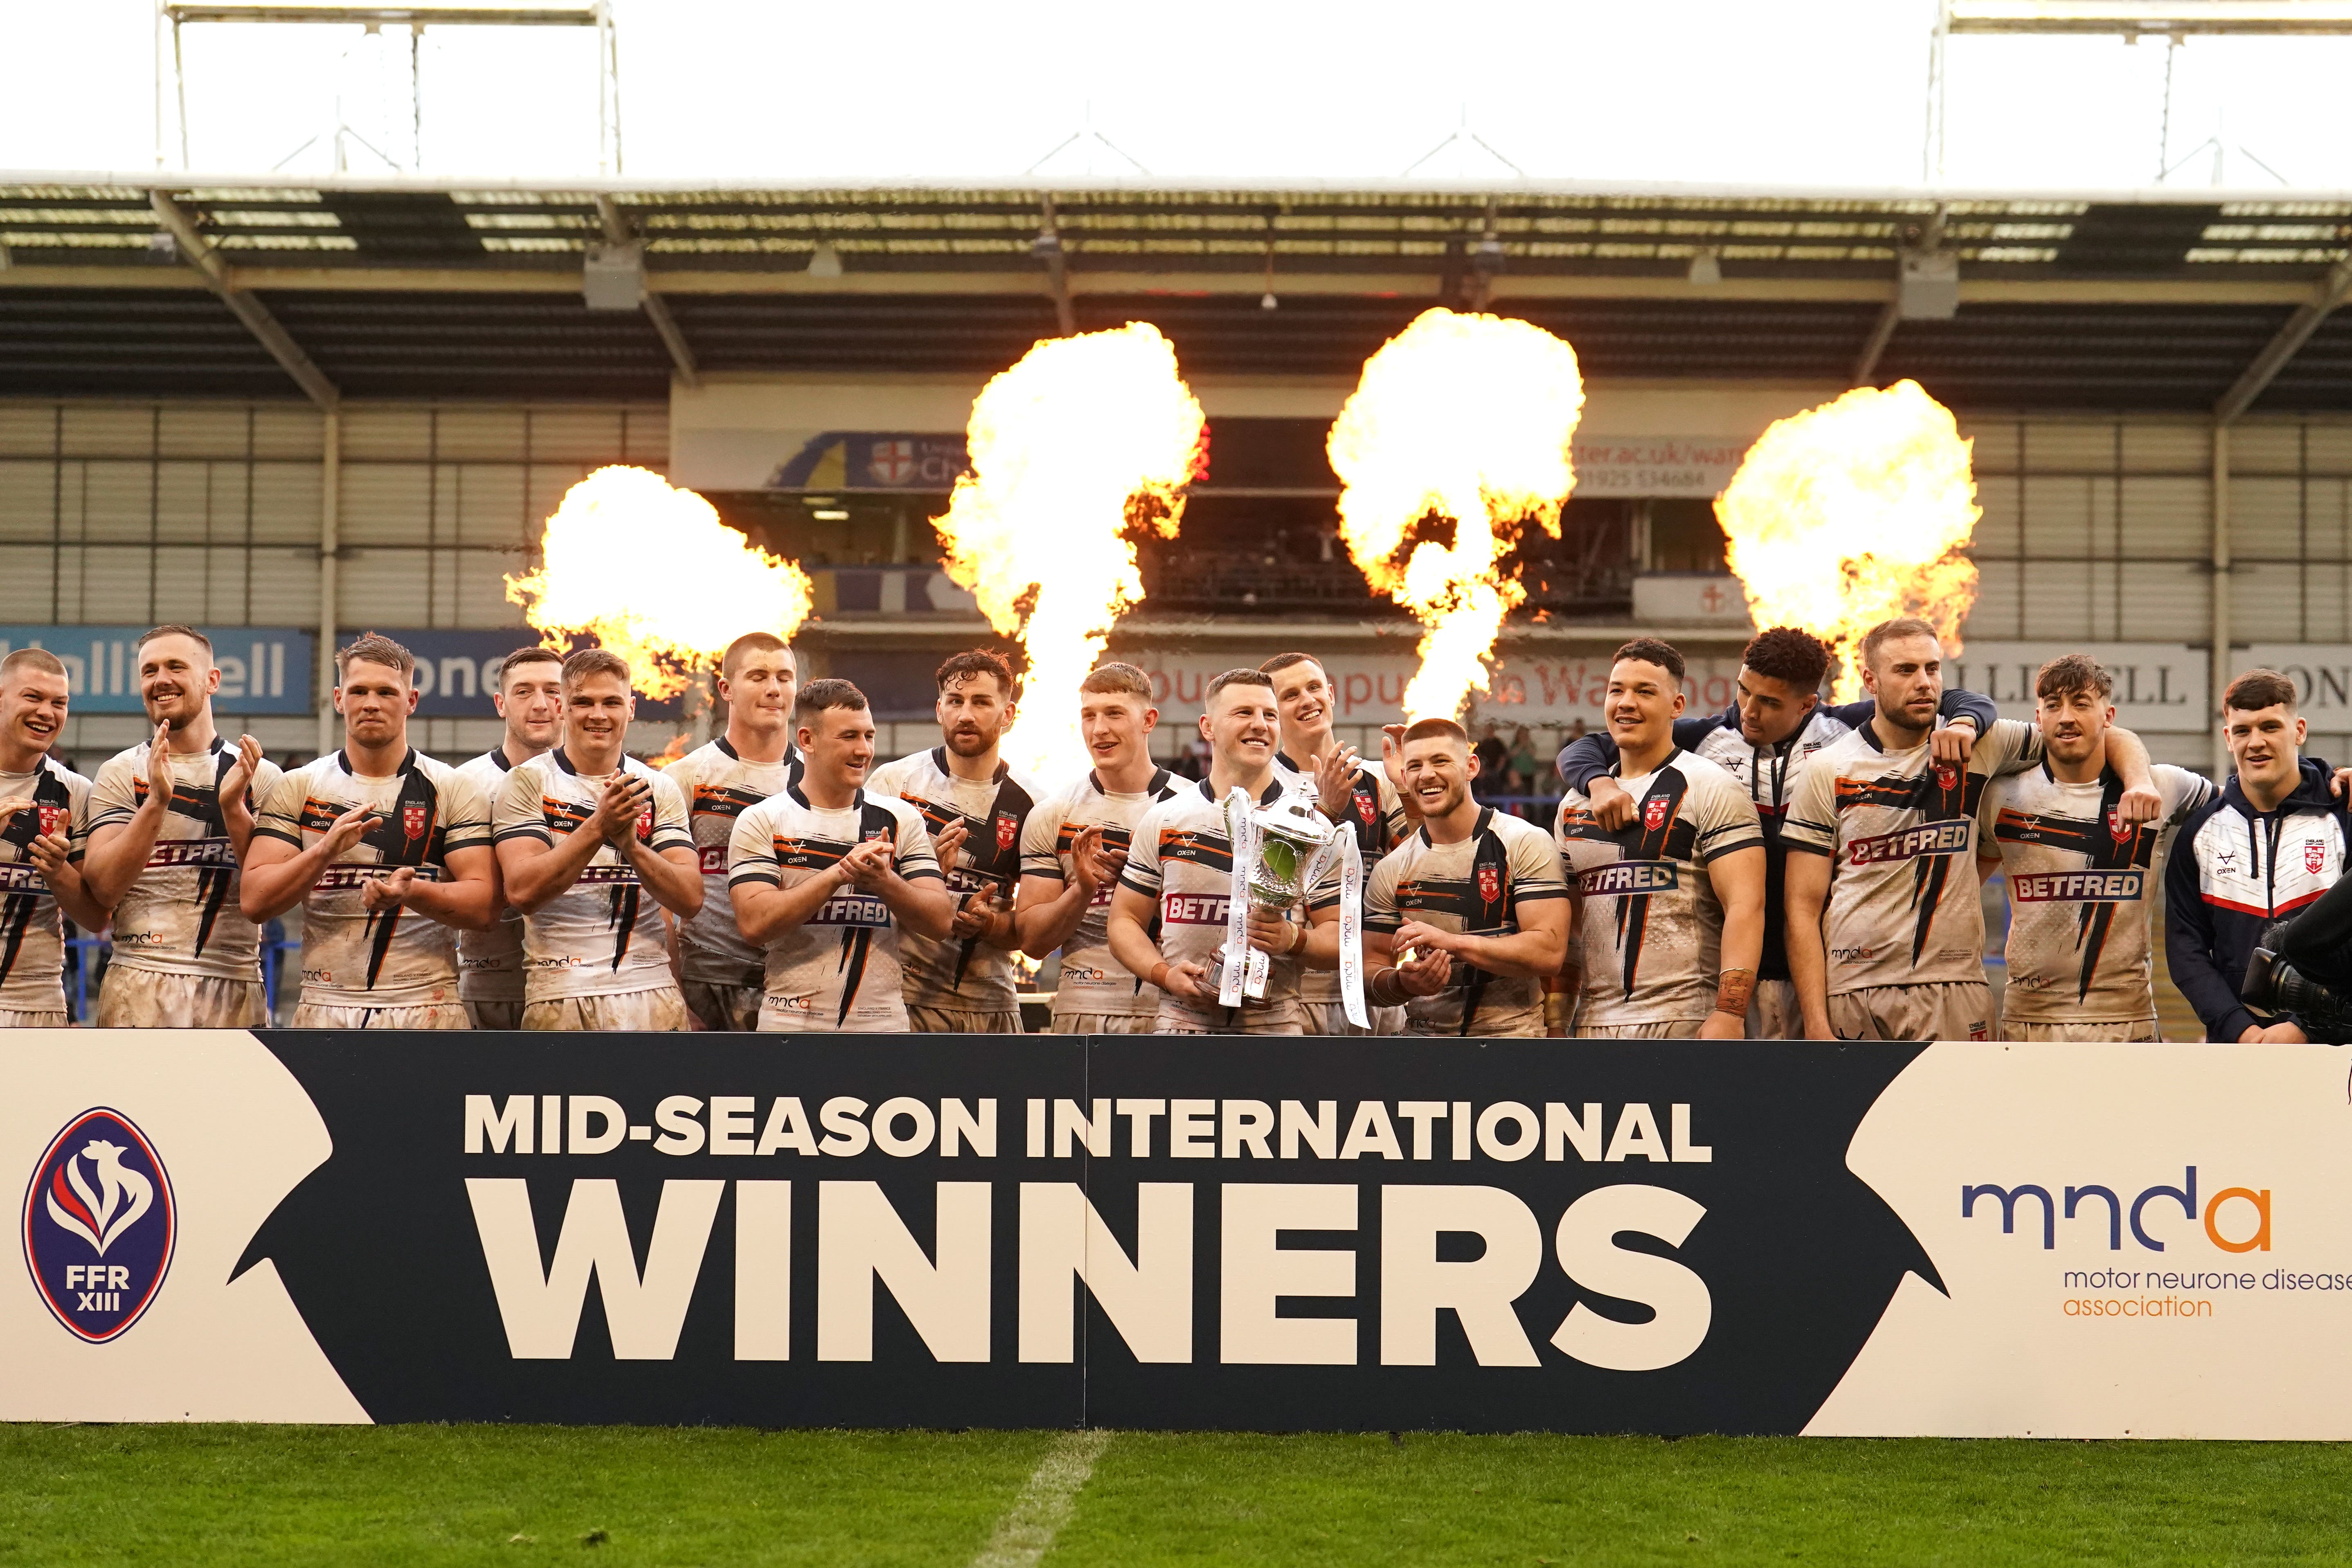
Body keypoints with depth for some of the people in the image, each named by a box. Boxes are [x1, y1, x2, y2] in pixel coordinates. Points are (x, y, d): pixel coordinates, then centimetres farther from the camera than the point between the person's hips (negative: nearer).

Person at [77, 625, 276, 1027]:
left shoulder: (260, 776, 8)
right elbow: (104, 889, -7)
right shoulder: (120, 774, 6)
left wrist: (233, 808, -13)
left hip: (235, 988, 1)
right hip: (140, 986, -1)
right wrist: (156, 801, -17)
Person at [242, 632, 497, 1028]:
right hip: (325, 1007, 1)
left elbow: (484, 907, -2)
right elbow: (254, 903, 2)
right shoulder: (295, 788, 9)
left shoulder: (454, 790, 6)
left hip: (427, 1008, -1)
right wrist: (325, 851, -13)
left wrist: (412, 893, -19)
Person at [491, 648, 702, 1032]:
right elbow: (523, 892, -11)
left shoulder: (659, 789, 9)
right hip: (561, 995, -2)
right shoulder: (528, 784, 2)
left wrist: (631, 845, -16)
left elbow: (690, 900, 0)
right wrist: (598, 827, -19)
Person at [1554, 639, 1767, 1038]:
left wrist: (1729, 1014, -21)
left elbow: (1745, 906, -11)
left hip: (1687, 1021, -6)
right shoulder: (1576, 802, 17)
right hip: (1595, 1023, 6)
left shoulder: (1711, 789, -2)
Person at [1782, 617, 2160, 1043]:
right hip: (1853, 989, -1)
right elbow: (1804, 907, 0)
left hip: (1955, 991, 1)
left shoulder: (1980, 745, 7)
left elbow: (2108, 738, 16)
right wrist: (1816, 1024, -8)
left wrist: (2138, 781, -7)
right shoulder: (1828, 770, 2)